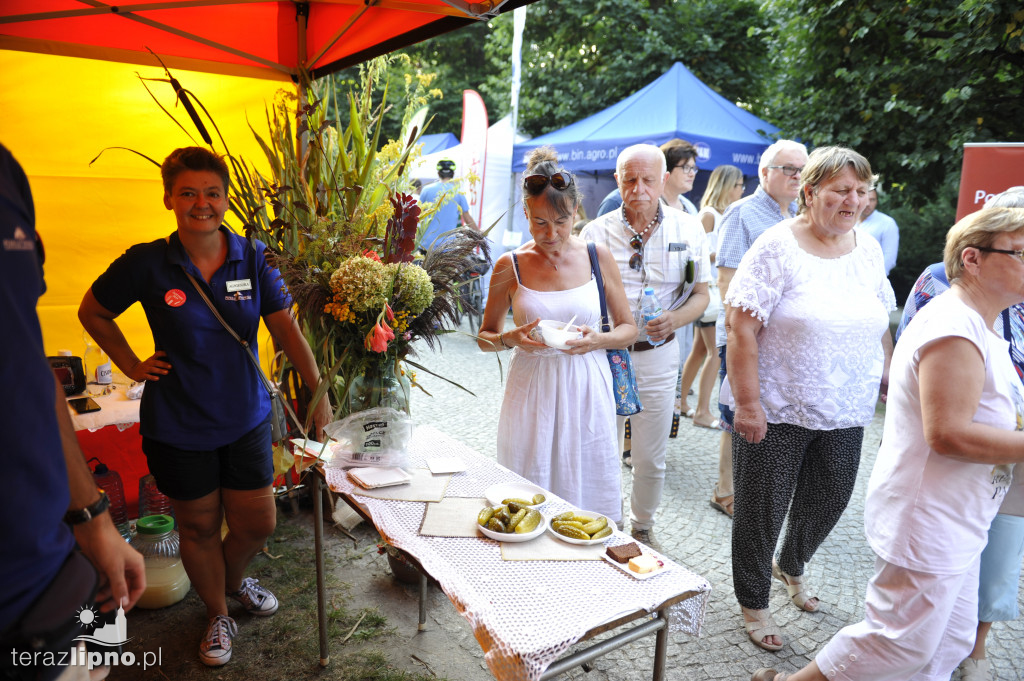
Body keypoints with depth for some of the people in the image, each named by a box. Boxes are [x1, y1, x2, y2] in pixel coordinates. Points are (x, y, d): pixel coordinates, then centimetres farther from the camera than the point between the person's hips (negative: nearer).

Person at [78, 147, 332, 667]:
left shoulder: (251, 259, -6)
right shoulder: (146, 263, -10)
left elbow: (287, 330, -4)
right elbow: (92, 312, 7)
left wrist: (319, 395, -6)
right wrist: (132, 365, 1)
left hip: (246, 418, 2)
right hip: (178, 427, -1)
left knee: (257, 524, 12)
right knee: (199, 526, 14)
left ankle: (232, 579, 47)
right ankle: (218, 615, 40)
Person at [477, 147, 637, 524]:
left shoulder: (597, 257, 1)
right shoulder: (509, 266, -1)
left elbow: (628, 328, 8)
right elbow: (485, 337, 9)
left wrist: (599, 340, -13)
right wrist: (511, 339, -13)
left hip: (586, 393, 1)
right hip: (531, 392, 0)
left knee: (590, 500, 6)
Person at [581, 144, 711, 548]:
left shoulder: (689, 230, 2)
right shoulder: (596, 232, -1)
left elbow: (701, 294, 6)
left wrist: (675, 319, -15)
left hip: (658, 355, 1)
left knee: (650, 458, 12)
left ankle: (642, 527, 36)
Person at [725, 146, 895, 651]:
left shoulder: (869, 249, 6)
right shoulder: (778, 246, -14)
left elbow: (878, 326, 16)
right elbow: (741, 328, -18)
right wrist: (747, 403, -21)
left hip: (845, 415, 6)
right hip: (777, 411, -6)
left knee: (830, 499, 19)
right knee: (763, 509, 7)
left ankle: (791, 567, 49)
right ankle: (753, 602, 30)